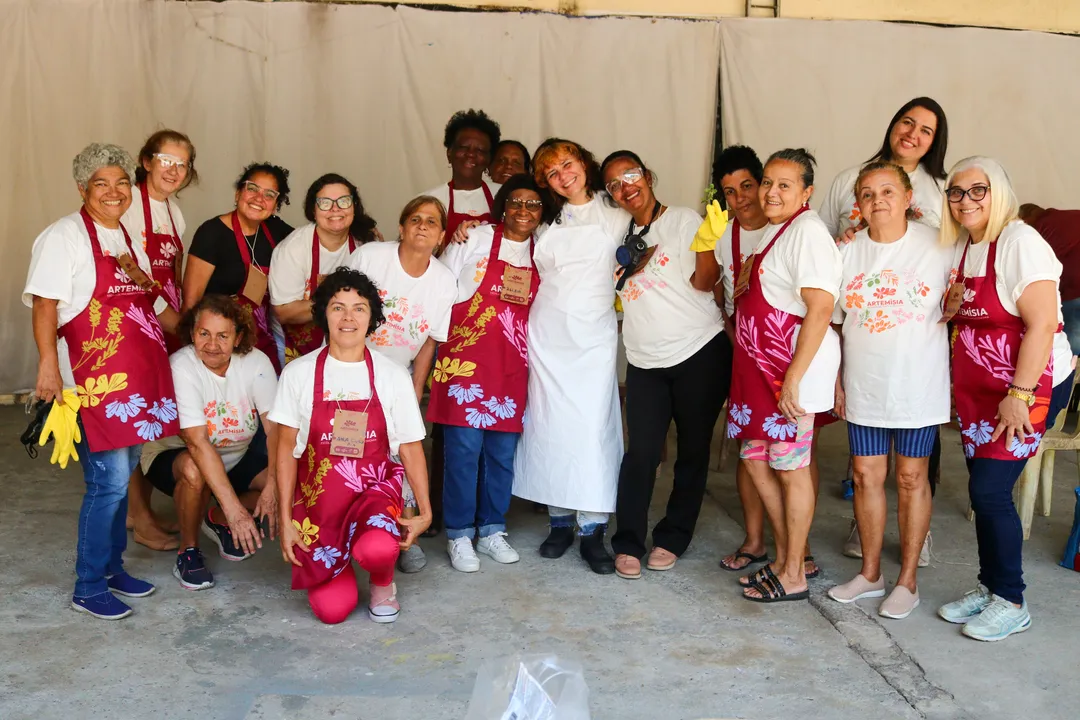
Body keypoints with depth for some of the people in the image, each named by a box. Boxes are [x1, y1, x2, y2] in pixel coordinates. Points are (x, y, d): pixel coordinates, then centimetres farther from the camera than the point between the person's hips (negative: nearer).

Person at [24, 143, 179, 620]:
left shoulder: (127, 239, 17)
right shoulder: (64, 236, -6)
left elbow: (151, 304, 25)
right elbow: (44, 304, -14)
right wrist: (48, 364, -23)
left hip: (139, 374, 8)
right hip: (95, 378, -7)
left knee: (122, 474, 13)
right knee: (109, 481, -8)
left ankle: (112, 566, 27)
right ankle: (89, 588, 6)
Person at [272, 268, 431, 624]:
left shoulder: (393, 376, -3)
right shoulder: (299, 373, -3)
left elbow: (411, 449, 2)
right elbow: (286, 449, 2)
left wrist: (425, 512, -6)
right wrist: (285, 520, -2)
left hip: (375, 488, 0)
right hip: (317, 496, 1)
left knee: (376, 549, -35)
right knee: (332, 609, -11)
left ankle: (383, 583, 4)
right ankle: (334, 561, 25)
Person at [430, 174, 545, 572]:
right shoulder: (474, 240, -2)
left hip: (512, 367, 4)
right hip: (467, 359, -4)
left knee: (503, 451, 8)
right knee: (464, 447, -5)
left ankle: (492, 531, 21)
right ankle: (459, 535, 7)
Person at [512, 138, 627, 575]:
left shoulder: (616, 219, 7)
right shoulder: (546, 223, 13)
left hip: (593, 335, -2)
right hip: (547, 333, 3)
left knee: (593, 426, -8)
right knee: (550, 425, 3)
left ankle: (592, 530, -1)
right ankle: (559, 519, 15)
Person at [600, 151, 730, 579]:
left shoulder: (684, 220, -2)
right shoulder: (621, 236, 13)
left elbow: (703, 282, -10)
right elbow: (614, 293, 22)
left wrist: (708, 240, -24)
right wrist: (629, 268, 4)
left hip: (700, 352, -3)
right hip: (645, 362, 3)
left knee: (693, 450, 5)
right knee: (641, 452, -4)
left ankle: (672, 539, 19)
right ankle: (628, 543, 6)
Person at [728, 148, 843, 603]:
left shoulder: (806, 231, -14)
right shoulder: (772, 231, 16)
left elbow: (820, 307, -22)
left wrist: (794, 377, -25)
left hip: (793, 366, -9)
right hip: (758, 363, 10)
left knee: (790, 467, 1)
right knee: (756, 458, 14)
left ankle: (793, 575, 14)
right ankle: (785, 558, 28)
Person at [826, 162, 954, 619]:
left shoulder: (939, 247, -6)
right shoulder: (846, 253, 3)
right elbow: (832, 324, 8)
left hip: (919, 387, -3)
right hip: (863, 388, 3)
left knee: (911, 478, 6)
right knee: (866, 476, 10)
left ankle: (907, 581, 19)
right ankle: (870, 573, 25)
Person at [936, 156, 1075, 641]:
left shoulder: (1018, 241, -15)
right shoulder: (961, 247, 10)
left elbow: (1043, 323, -21)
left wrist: (1020, 394, -23)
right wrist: (950, 307, -3)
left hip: (1026, 386, -7)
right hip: (977, 389, 7)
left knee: (990, 490, -9)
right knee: (983, 490, 9)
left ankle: (1011, 603, 6)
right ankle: (989, 588, 23)